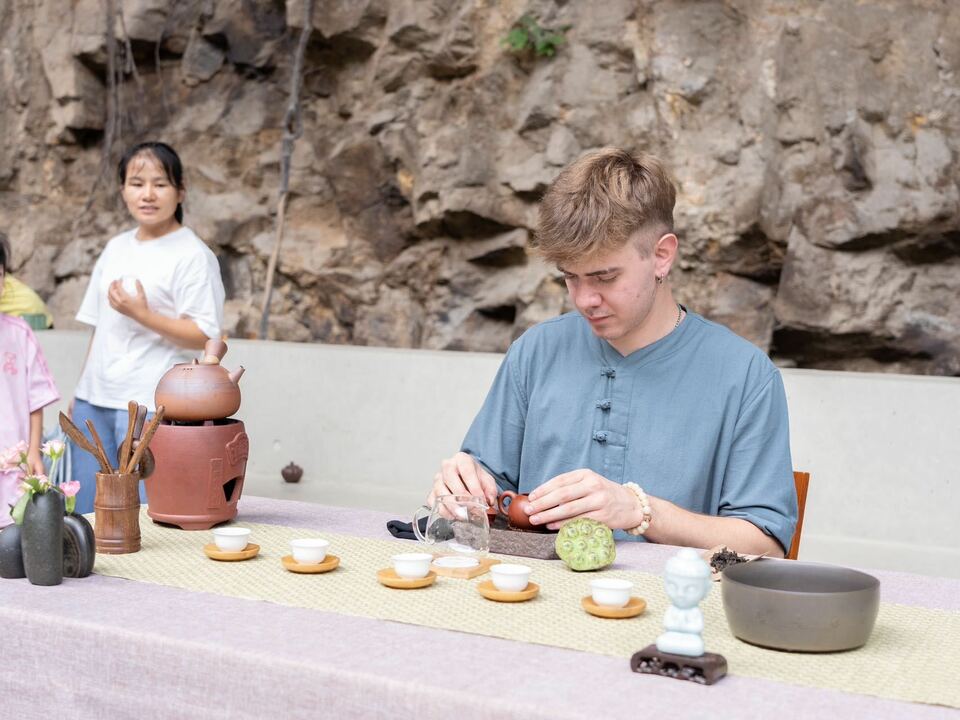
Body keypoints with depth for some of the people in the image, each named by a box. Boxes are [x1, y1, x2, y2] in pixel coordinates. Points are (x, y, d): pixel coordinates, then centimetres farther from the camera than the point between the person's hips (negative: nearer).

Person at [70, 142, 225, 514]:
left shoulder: (193, 256, -7)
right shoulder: (115, 248, 14)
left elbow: (204, 336, -13)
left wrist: (143, 315, -21)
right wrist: (80, 393, 17)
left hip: (150, 405, -7)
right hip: (94, 401, 7)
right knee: (84, 514, 10)